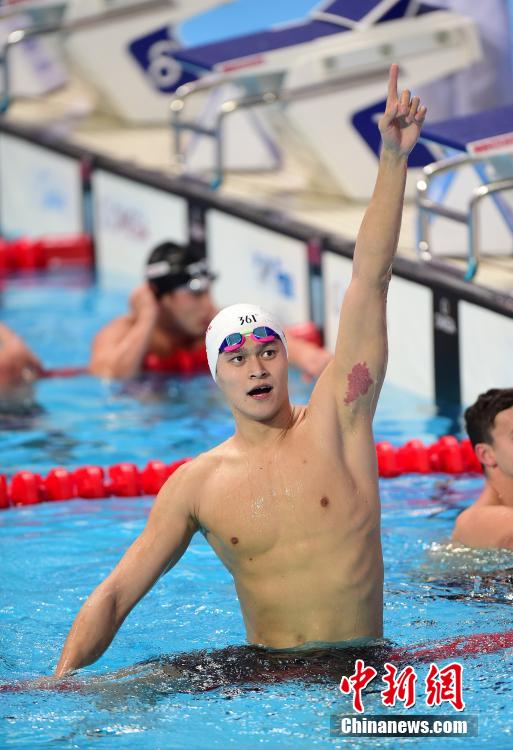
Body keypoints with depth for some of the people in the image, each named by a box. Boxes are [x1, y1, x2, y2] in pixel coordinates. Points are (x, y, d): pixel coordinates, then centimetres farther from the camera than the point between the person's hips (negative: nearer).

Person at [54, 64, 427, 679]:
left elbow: (368, 283, -7)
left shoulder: (335, 422, 0)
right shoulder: (197, 483, 2)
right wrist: (62, 681, -11)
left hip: (363, 669, -1)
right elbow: (115, 594, 3)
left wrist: (393, 159, -13)